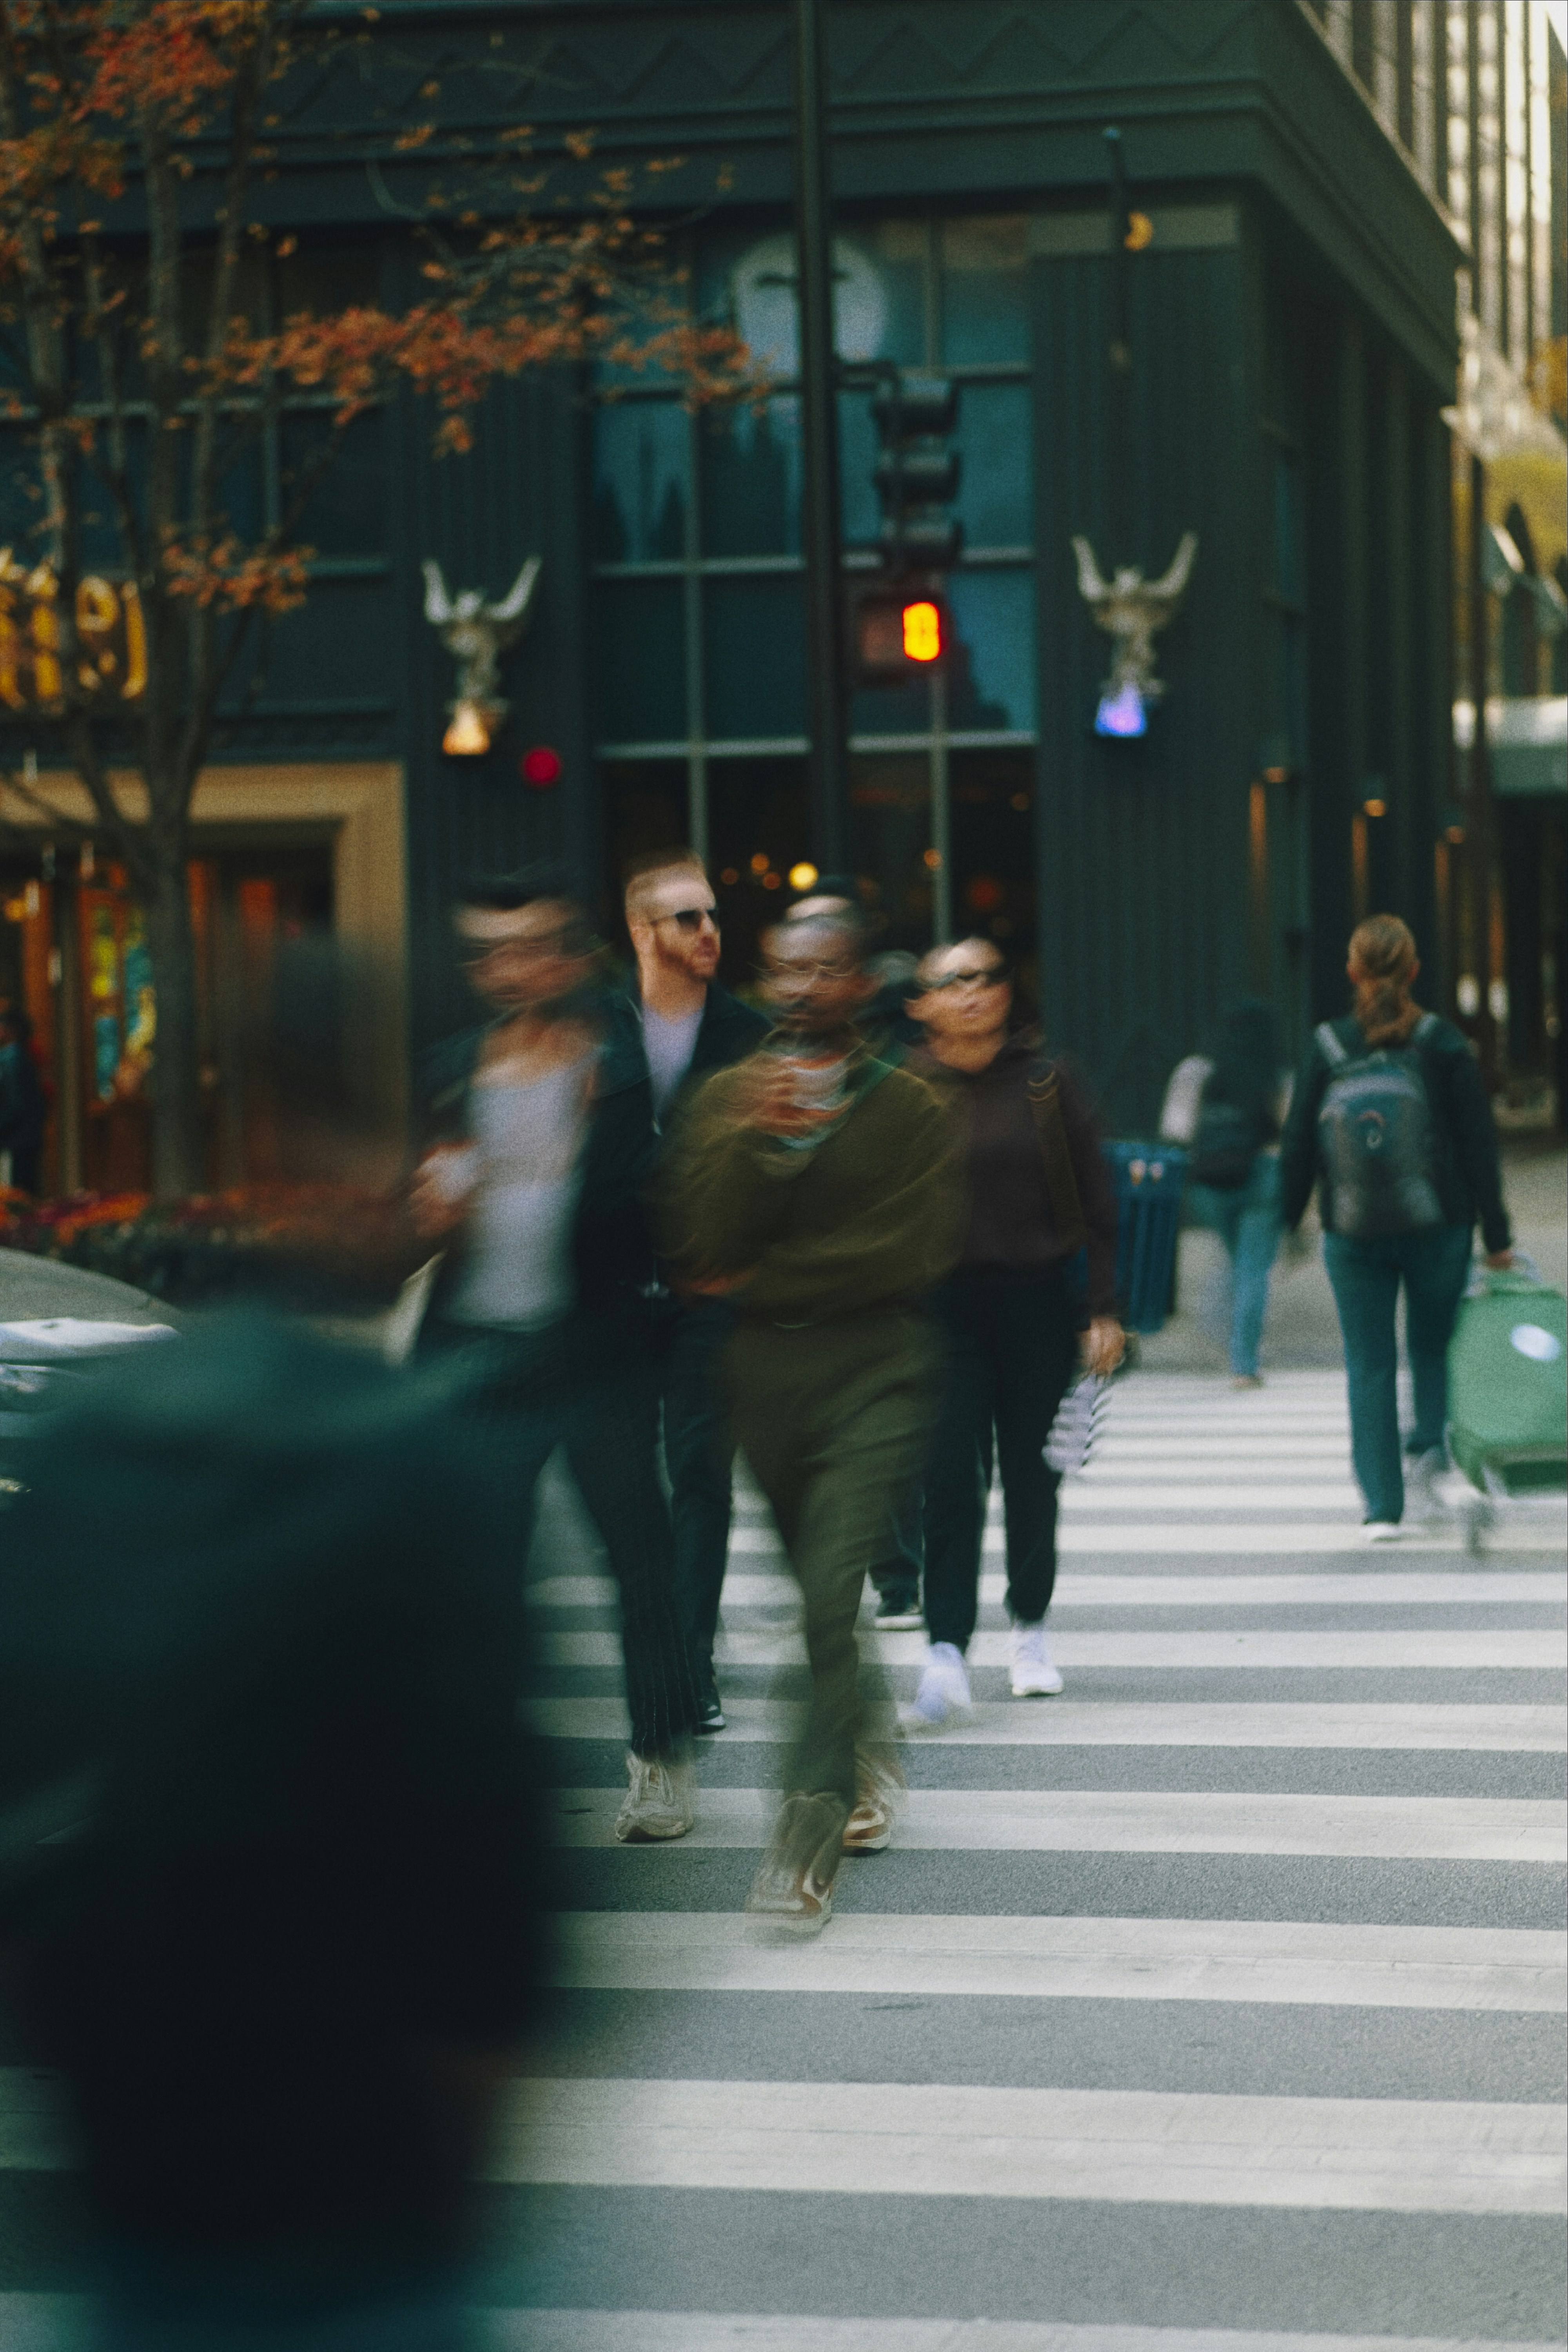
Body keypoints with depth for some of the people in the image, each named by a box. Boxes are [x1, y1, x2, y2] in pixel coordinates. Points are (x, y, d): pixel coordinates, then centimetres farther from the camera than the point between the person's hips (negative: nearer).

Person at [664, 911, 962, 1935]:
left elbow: (916, 1248, -9)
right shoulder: (727, 1100, 8)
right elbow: (704, 1246, -3)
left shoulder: (912, 1107, 0)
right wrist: (756, 1142, -18)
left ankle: (812, 1828, -16)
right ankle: (866, 1754, 37)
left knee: (835, 1587, -16)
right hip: (764, 1373, 4)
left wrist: (765, 1278, -6)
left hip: (873, 1367, -4)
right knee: (818, 1591, 13)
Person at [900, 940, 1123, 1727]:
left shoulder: (1045, 1084, 2)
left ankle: (1030, 1628, 28)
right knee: (950, 1477, -11)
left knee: (1032, 1475, 8)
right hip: (944, 1304, -1)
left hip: (1036, 1301, 1)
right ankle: (945, 1654, -13)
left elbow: (1095, 1202, 5)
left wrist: (1103, 1310, 1)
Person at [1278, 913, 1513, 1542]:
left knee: (1369, 1366, 6)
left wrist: (1288, 1221, 13)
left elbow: (1298, 1147, -1)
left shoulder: (1327, 1049, -5)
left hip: (1353, 1236, 0)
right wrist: (1496, 1236, 2)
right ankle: (1430, 1446, -3)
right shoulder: (1441, 1044, -6)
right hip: (1436, 1229, 0)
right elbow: (1479, 1144, -4)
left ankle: (1382, 1506, 3)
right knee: (1433, 1346, 19)